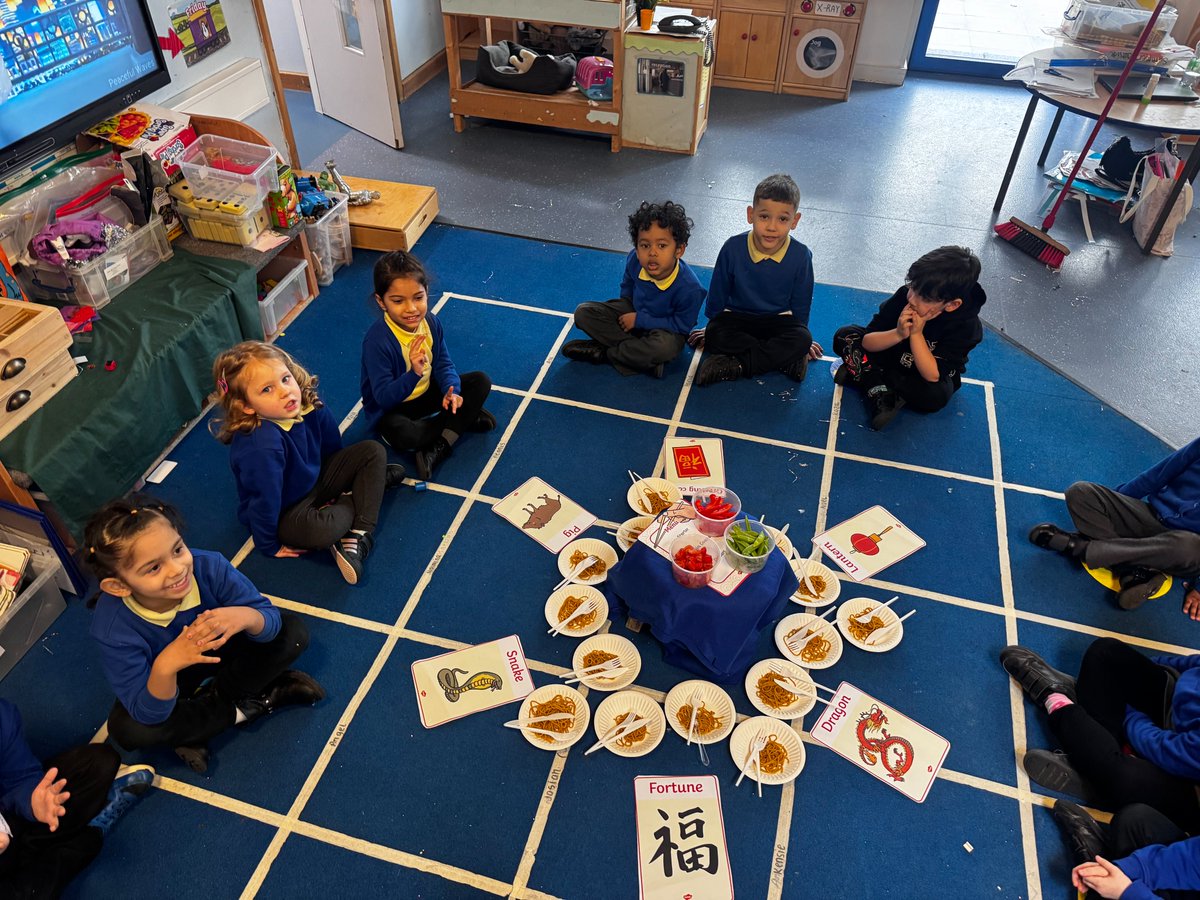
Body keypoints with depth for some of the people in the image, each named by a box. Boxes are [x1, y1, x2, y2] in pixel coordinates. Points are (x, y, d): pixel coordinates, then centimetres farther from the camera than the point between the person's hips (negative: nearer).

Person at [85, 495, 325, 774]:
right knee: (127, 729, -30)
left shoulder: (209, 566, -33)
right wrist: (165, 667, -53)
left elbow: (270, 617, -27)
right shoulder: (113, 627, -35)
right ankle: (242, 707, -12)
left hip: (219, 651, 1)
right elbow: (149, 715, -32)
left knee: (293, 633, -17)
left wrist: (243, 617, -51)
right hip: (168, 684, -1)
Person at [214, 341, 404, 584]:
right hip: (285, 511, -7)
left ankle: (358, 537, -10)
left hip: (314, 479, 8)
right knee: (322, 530, -36)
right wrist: (269, 546, -16)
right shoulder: (262, 445, -37)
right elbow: (265, 499, -27)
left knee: (373, 451, -1)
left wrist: (345, 477, 17)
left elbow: (332, 448, 3)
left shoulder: (309, 406, -16)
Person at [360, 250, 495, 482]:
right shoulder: (377, 340, -30)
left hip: (427, 393, 6)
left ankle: (437, 450, -18)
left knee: (481, 382, -7)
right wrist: (414, 373, -47)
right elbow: (384, 397, -30)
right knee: (403, 435, -39)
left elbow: (443, 364, 0)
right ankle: (465, 419, -9)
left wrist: (452, 391, -22)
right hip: (391, 408, -6)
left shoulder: (431, 323, -12)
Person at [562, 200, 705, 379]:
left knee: (665, 347, -42)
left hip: (667, 329, -5)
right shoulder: (634, 260, -18)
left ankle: (603, 352, -19)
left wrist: (640, 320, -23)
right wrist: (625, 306, 0)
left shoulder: (689, 287, -33)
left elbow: (681, 325, -24)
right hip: (633, 312, 5)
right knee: (583, 312, -12)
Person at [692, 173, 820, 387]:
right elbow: (718, 293, 0)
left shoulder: (801, 256, -13)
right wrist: (711, 327, 8)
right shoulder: (733, 248, -15)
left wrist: (800, 340, 8)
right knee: (715, 335, -31)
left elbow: (801, 303, 1)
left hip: (778, 321, 0)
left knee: (802, 339, -29)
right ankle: (787, 360, -24)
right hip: (736, 317, 0)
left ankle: (738, 365, -28)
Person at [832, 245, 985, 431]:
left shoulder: (967, 325, -27)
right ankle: (880, 392, -29)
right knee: (845, 336, -17)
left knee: (936, 395, -38)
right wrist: (897, 334, -37)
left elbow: (933, 375, -32)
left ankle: (863, 374, -22)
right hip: (892, 356, 3)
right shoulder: (904, 295, -22)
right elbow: (867, 342, -18)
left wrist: (916, 334, -37)